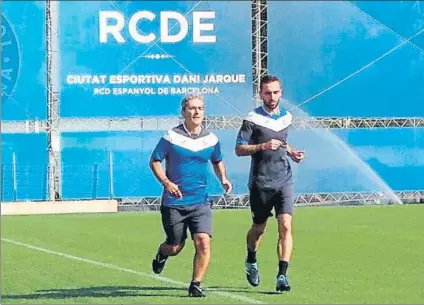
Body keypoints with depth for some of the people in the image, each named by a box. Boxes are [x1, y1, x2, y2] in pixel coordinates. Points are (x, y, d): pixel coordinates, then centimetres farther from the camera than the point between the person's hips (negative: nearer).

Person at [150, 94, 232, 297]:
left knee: (203, 242, -16)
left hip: (200, 202, 2)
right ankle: (162, 253, 46)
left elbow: (217, 161, 22)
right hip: (173, 202, -2)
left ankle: (196, 285, -1)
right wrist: (166, 182, -17)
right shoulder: (171, 137, -7)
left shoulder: (211, 139, 4)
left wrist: (223, 179, 3)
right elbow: (154, 161, -2)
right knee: (175, 247, 8)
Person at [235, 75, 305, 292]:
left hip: (284, 181, 3)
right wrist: (262, 146, -24)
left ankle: (282, 275, -16)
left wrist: (292, 152, 9)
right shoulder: (253, 118, -7)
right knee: (258, 229, 12)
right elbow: (239, 149, -11)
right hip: (260, 183, -3)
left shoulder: (286, 117, 10)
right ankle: (251, 262, 41)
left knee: (285, 225, -14)